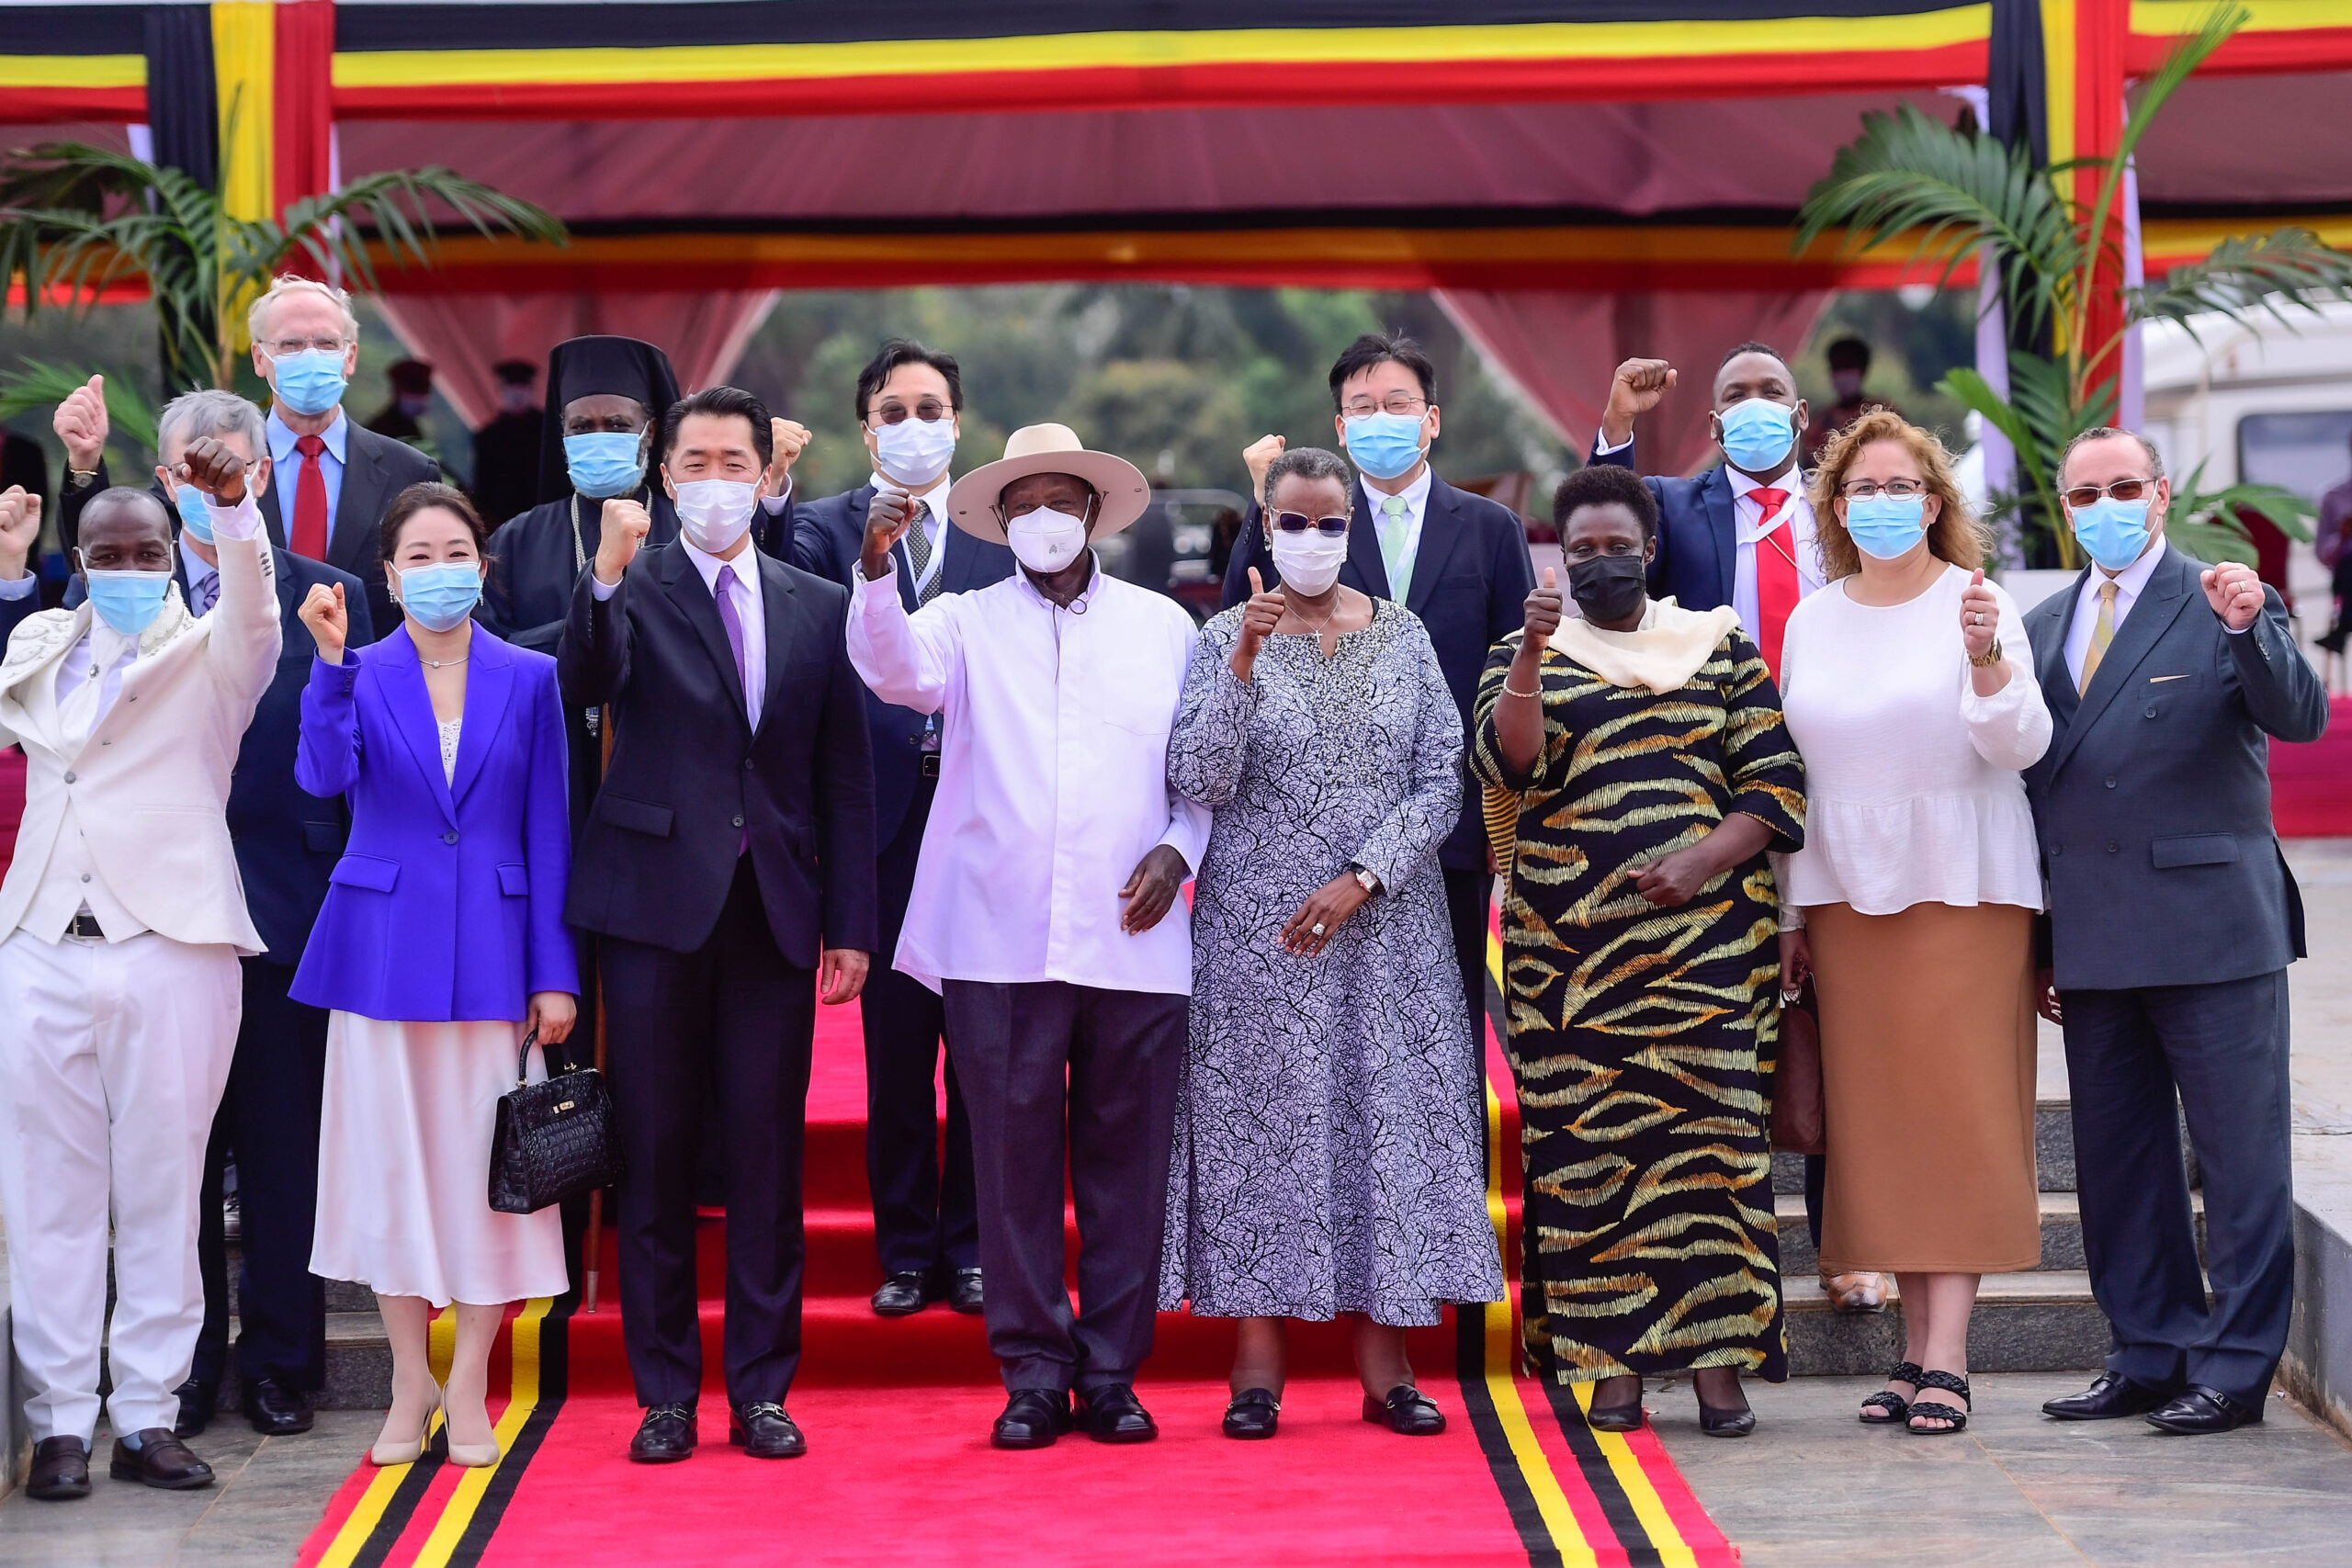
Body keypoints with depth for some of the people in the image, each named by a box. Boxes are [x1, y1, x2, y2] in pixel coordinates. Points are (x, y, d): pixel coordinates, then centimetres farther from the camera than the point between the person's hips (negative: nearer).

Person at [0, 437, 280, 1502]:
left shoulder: (211, 654, 3)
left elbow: (254, 612, -16)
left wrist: (232, 508, -37)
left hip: (169, 946, -3)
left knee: (162, 1192, 1)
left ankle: (146, 1416, 8)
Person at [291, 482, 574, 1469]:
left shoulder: (528, 679, 4)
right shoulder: (358, 676, 2)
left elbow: (548, 832, 3)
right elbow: (325, 777, -16)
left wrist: (555, 972, -1)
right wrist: (330, 661, -26)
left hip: (492, 953, 0)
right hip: (384, 949, 0)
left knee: (484, 1158, 1)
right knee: (392, 1157, 4)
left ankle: (468, 1388, 12)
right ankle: (409, 1381, 16)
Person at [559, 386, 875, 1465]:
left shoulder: (819, 608, 11)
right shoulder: (631, 590, 2)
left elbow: (845, 777, 11)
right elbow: (583, 686, -18)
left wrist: (851, 923, 6)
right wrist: (608, 574, -33)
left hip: (776, 911, 2)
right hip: (655, 902, -2)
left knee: (768, 1157, 4)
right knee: (655, 1157, 3)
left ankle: (761, 1391, 12)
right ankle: (665, 1395, 11)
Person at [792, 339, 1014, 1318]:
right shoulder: (824, 528, 5)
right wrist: (869, 555, -22)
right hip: (884, 817, -1)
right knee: (896, 1046, 5)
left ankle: (971, 1245, 15)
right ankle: (906, 1251, 14)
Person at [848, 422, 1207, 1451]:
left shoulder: (1164, 626, 14)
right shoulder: (968, 623, 10)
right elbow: (897, 667, -11)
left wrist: (1177, 848, -2)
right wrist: (877, 566, -28)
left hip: (1134, 943, 1)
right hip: (1001, 943, -1)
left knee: (1126, 1158, 4)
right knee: (1014, 1159, 0)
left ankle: (1111, 1373, 13)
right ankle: (1035, 1374, 9)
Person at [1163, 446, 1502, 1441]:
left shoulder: (1403, 635, 7)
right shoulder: (1226, 641, 2)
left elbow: (1441, 783, 2)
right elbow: (1198, 780, -9)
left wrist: (1361, 879, -10)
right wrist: (1243, 662, -20)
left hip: (1385, 925, 2)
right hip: (1257, 929, -1)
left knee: (1388, 1115, -1)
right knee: (1259, 1121, -3)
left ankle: (1384, 1364, 5)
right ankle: (1257, 1364, 2)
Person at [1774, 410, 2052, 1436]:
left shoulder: (1975, 603, -3)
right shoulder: (1811, 622, 10)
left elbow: (2021, 746, -11)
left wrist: (1985, 658, -28)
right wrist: (1790, 908, 14)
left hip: (1962, 891, -4)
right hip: (1848, 894, 4)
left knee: (1958, 1113, -6)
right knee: (1876, 1116, 4)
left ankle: (1947, 1355, -7)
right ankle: (1916, 1344, 9)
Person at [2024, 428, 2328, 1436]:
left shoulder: (2227, 608, -2)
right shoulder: (2042, 628, 13)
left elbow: (2301, 719, -15)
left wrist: (2251, 633, -32)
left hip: (2212, 930, -6)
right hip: (2092, 940, 6)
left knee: (2239, 1158, -1)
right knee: (2117, 1161, 11)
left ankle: (2235, 1367, 5)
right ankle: (2151, 1354, 21)